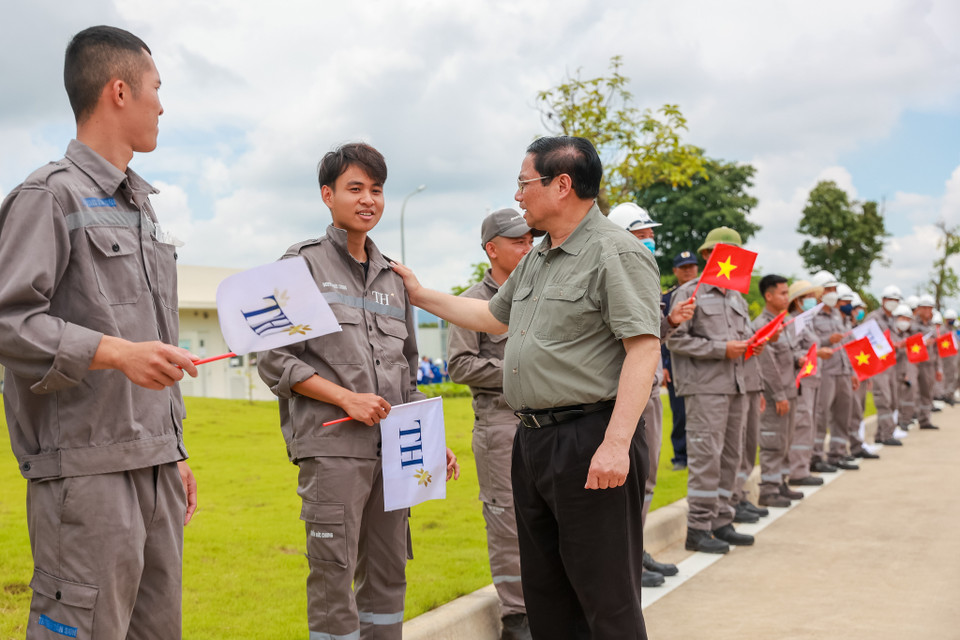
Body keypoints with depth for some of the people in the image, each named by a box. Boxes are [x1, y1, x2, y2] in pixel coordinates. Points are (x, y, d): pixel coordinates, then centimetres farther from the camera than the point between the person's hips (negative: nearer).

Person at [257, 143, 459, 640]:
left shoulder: (392, 278, 18)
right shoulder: (302, 264, 2)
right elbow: (273, 359, -5)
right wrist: (345, 398, -13)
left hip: (393, 449, 6)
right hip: (331, 447, -5)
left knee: (388, 573, 10)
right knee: (333, 576, -4)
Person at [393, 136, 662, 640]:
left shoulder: (617, 253, -11)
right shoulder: (535, 261, 18)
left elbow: (643, 349, -19)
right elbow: (493, 316, 33)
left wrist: (616, 444, -25)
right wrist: (420, 295, 33)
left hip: (590, 441, -9)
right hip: (533, 440, 9)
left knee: (606, 598, -2)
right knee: (544, 594, 16)